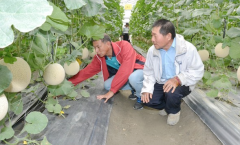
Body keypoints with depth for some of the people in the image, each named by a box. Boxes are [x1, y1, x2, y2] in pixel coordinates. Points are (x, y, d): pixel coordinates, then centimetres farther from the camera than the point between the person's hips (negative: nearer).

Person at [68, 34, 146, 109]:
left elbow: (125, 71, -38)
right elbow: (86, 71, -6)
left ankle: (141, 97, -9)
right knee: (107, 85, -13)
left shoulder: (124, 46, -30)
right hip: (126, 76, 7)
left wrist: (112, 91, -37)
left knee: (133, 77, -39)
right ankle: (135, 89, 2)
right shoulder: (99, 57, -11)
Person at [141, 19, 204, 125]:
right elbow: (148, 71, 1)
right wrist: (147, 88, -15)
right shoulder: (152, 50, -6)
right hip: (160, 83, 4)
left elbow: (198, 71, -17)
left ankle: (174, 111, 3)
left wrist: (178, 80, -32)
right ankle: (167, 106, 17)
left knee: (171, 93, -36)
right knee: (147, 99, -18)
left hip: (180, 84, -4)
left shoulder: (188, 49, -19)